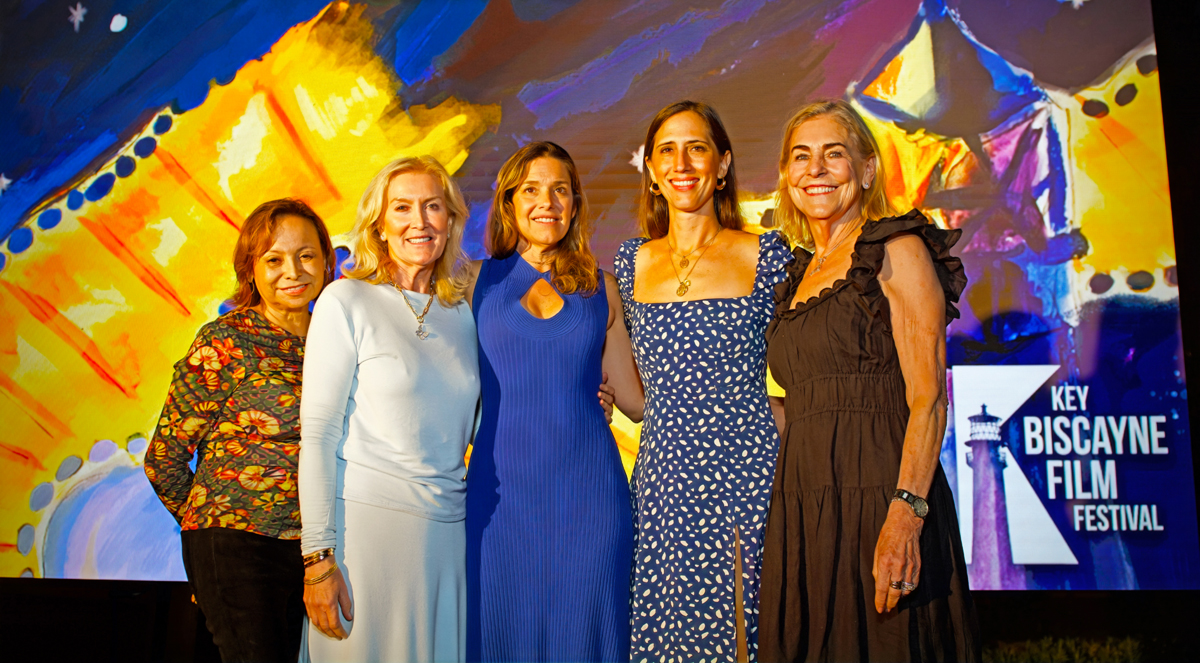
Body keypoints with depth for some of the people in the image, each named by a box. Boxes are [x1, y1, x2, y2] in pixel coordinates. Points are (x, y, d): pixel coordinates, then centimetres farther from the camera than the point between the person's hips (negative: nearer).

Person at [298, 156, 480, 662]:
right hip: (367, 522, -4)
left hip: (448, 529, 5)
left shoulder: (461, 313, 11)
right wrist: (318, 557, -12)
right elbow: (318, 433, -7)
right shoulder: (347, 302, -3)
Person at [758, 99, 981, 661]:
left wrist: (906, 514, -22)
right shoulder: (798, 275, 17)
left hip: (878, 495, -6)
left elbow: (928, 398, -11)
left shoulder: (897, 250, -3)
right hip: (802, 507, 6)